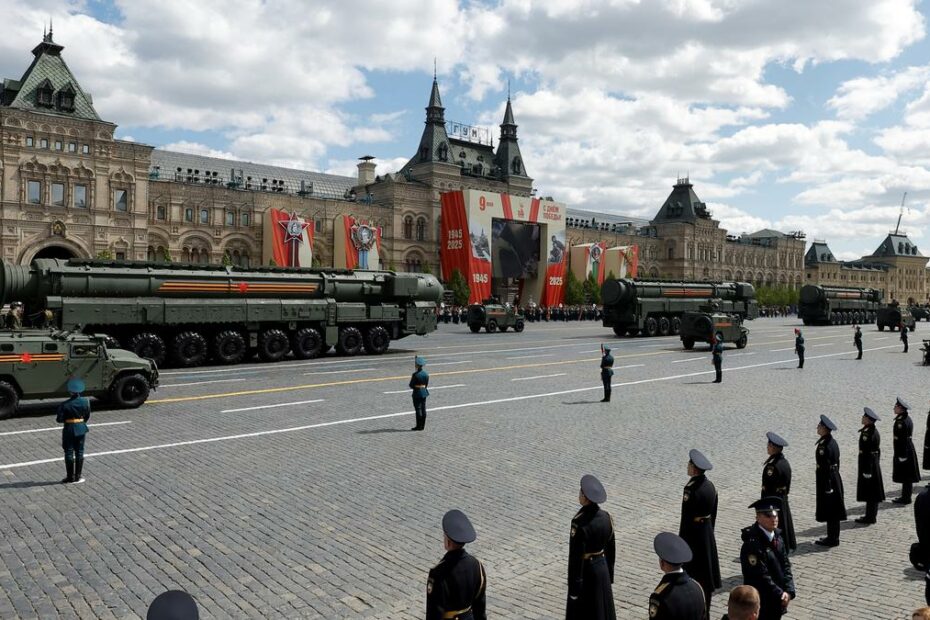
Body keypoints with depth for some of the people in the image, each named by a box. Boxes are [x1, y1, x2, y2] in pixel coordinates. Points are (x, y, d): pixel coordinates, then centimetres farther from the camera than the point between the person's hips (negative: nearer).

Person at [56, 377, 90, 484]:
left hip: (69, 429, -3)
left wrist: (65, 419, 8)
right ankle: (78, 476, 15)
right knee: (79, 452, 11)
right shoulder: (85, 402, -6)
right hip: (81, 429, 3)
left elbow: (60, 419, -13)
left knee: (69, 453, 7)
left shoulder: (65, 405, -17)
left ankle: (70, 477, 12)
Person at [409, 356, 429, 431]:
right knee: (423, 409, 9)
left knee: (418, 409, -2)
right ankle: (422, 425, 14)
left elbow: (411, 385, -11)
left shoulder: (415, 374, -16)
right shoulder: (426, 374, 3)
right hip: (424, 392, 6)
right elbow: (426, 384, 9)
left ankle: (419, 426, 1)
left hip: (417, 393, -6)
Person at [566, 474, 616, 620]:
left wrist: (573, 588, -13)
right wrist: (609, 574, 18)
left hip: (585, 572, -6)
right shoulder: (606, 517, -4)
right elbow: (611, 549, 6)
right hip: (602, 568, 7)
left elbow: (576, 556, -22)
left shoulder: (579, 522, -25)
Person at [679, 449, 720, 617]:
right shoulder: (710, 485, 0)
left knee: (693, 573, 5)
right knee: (706, 572, 18)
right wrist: (709, 531, 20)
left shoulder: (691, 489, -24)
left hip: (693, 534, -8)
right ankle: (705, 609, 30)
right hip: (708, 533, 8)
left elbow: (686, 519, -21)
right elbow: (713, 514, 9)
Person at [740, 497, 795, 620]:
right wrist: (780, 594, -15)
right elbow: (761, 576, -22)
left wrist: (789, 591, -8)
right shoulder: (752, 544, -23)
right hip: (760, 602, -7)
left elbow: (786, 566, 3)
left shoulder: (777, 537, 2)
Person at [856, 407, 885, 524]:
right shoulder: (874, 431, 9)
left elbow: (867, 453, -23)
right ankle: (871, 515, 24)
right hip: (874, 463, 10)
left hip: (868, 464, -10)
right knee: (873, 492, 15)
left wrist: (866, 471, -21)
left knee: (870, 492, -2)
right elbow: (876, 450, 16)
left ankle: (870, 517, 5)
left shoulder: (868, 433, -22)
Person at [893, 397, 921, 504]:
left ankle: (906, 498, 7)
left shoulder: (902, 422, -21)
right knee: (907, 476, 16)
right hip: (908, 450, 10)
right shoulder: (907, 419, 10)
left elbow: (903, 439, -22)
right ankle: (906, 496, 25)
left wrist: (901, 456, -20)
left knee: (905, 476, -1)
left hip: (903, 451, -10)